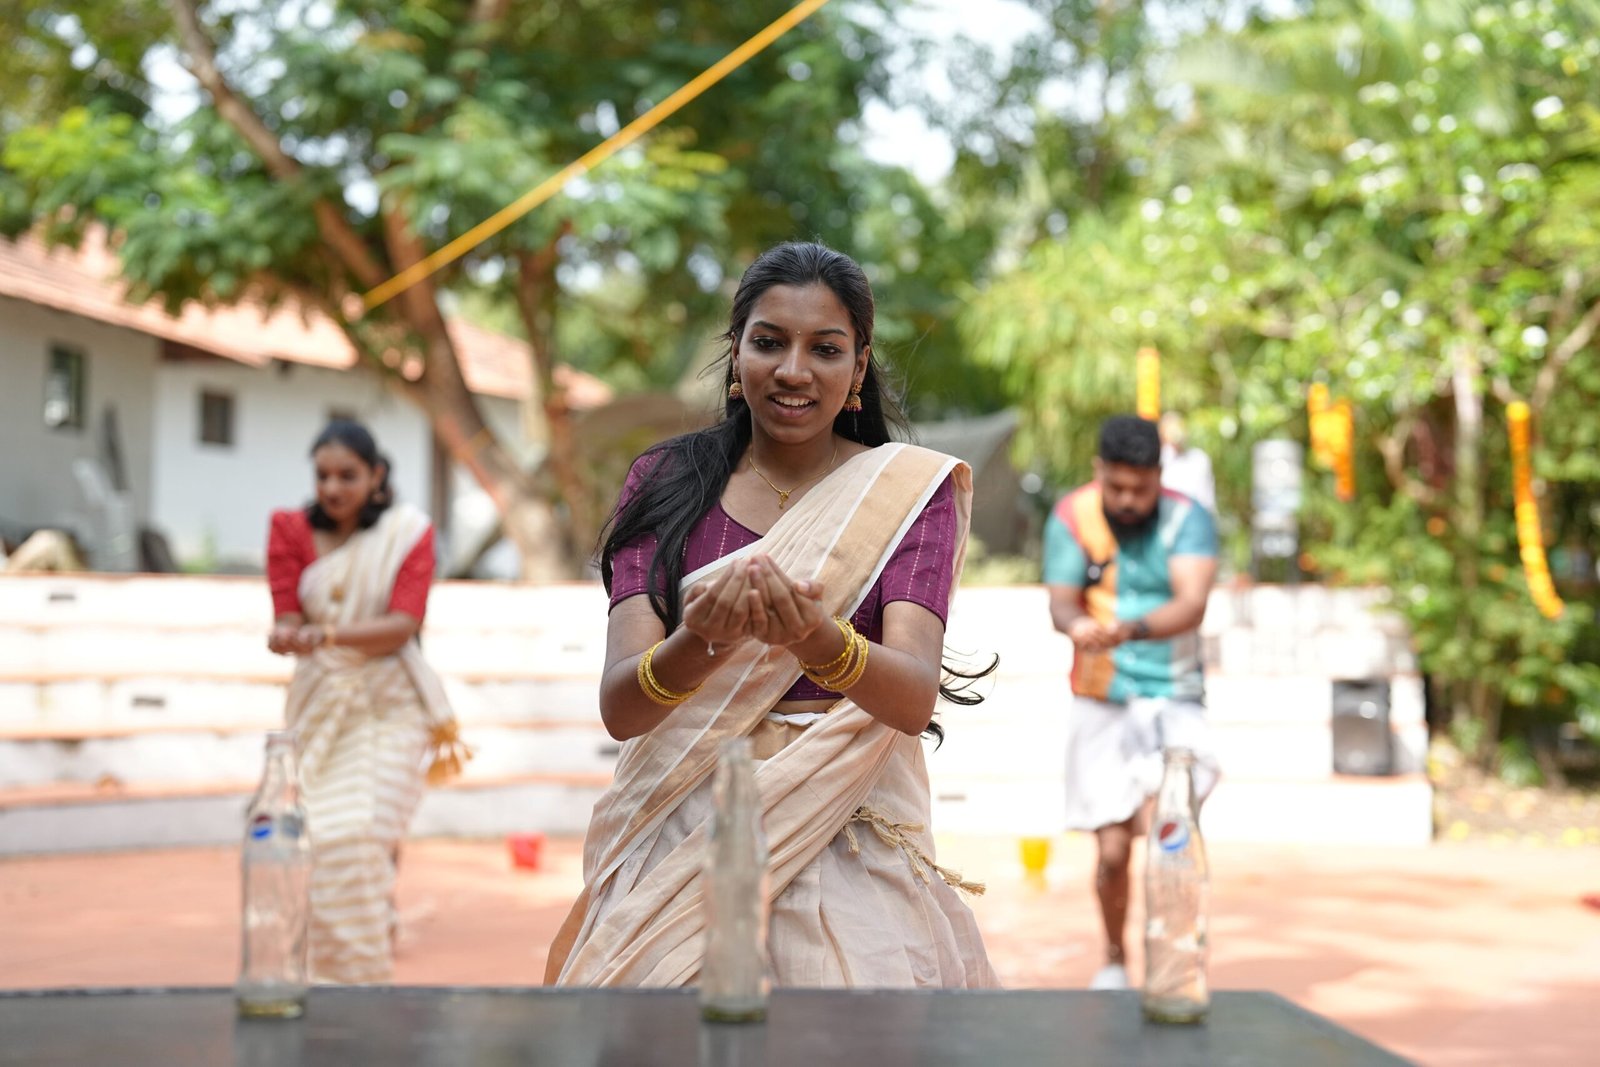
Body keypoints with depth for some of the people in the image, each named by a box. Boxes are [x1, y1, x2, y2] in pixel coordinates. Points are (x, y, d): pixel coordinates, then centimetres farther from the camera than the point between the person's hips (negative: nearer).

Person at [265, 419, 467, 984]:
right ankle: (323, 971, 14)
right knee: (317, 838, -2)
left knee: (363, 833, -15)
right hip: (319, 700, 3)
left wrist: (331, 634, -30)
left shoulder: (406, 531, -3)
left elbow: (402, 625, -13)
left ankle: (365, 974, -8)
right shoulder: (293, 531, 3)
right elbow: (286, 618, -3)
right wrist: (285, 637, -28)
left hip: (386, 704, -3)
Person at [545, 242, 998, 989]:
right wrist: (699, 642, -32)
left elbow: (914, 697, -14)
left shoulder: (909, 490, 0)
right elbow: (619, 707, -9)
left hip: (849, 853, 0)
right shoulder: (665, 482, 2)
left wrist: (818, 639, -36)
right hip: (681, 841, 1)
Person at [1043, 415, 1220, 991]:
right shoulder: (1072, 517, -4)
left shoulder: (1188, 518, -8)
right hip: (1101, 703, 1)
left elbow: (1192, 604, -23)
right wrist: (1077, 625, -33)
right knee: (1112, 849, 1)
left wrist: (1132, 629, -43)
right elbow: (1060, 602, -8)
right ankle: (1113, 959, 27)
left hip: (1173, 697, -1)